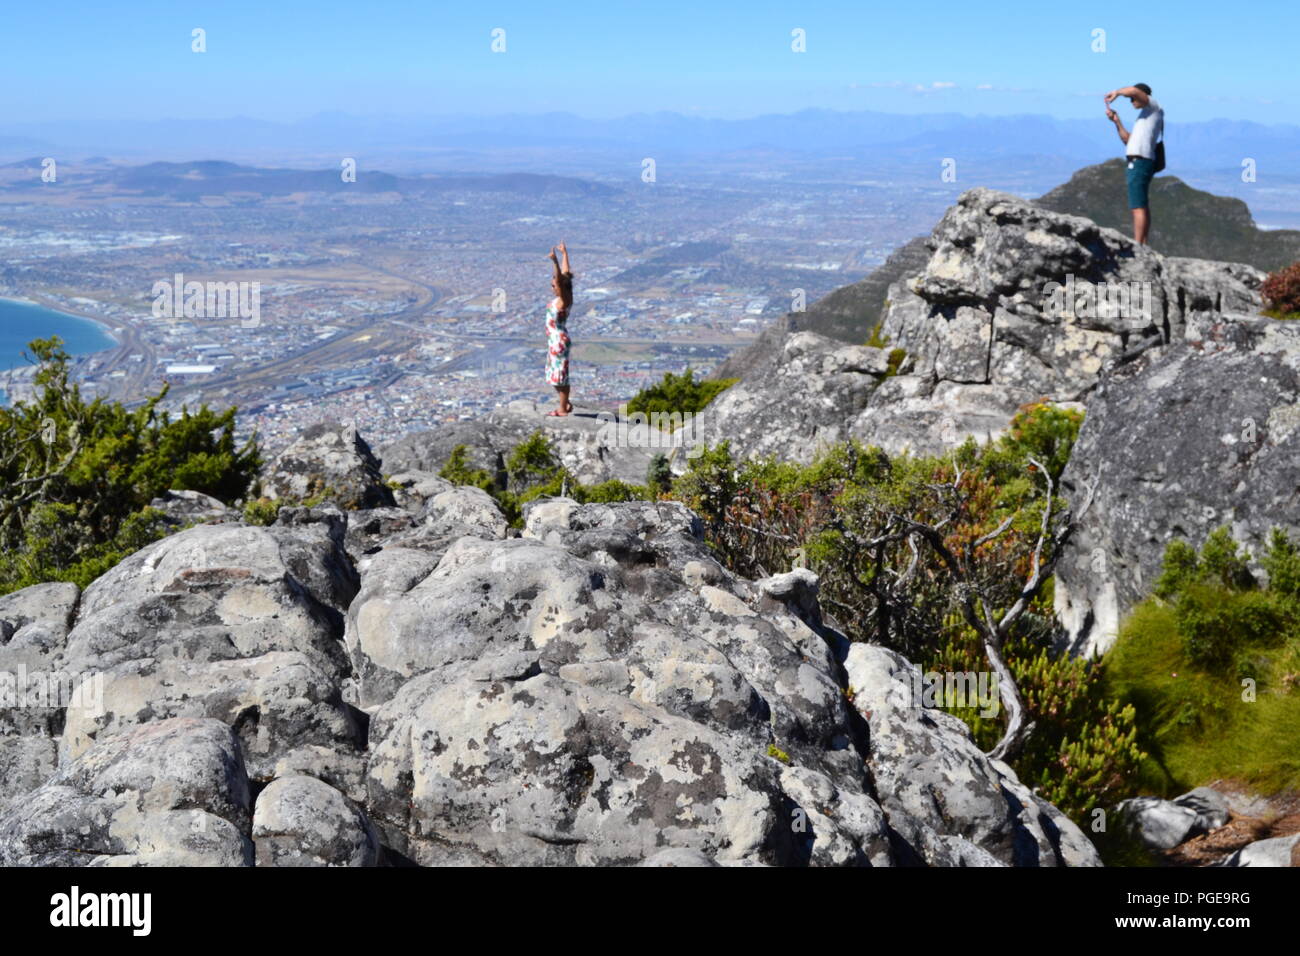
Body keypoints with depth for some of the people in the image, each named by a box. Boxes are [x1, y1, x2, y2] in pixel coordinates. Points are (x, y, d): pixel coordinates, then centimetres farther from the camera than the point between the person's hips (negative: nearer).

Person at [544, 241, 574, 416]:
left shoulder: (564, 299, -17)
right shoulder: (563, 297, 5)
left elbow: (561, 278, -34)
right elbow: (566, 272, 17)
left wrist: (555, 261, -43)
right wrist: (565, 254, 26)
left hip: (559, 340, -10)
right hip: (554, 340, 10)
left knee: (560, 374, -1)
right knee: (555, 374, 17)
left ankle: (563, 409, 7)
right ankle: (565, 404, 27)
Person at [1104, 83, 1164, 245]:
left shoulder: (1153, 107, -2)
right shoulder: (1145, 115, 25)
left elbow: (1133, 90, -20)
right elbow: (1128, 140, 26)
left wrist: (1117, 92, -3)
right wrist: (1117, 122, 18)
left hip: (1140, 162, -11)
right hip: (1140, 163, 11)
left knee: (1138, 207, -14)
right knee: (1143, 207, 13)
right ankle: (1143, 245, 18)